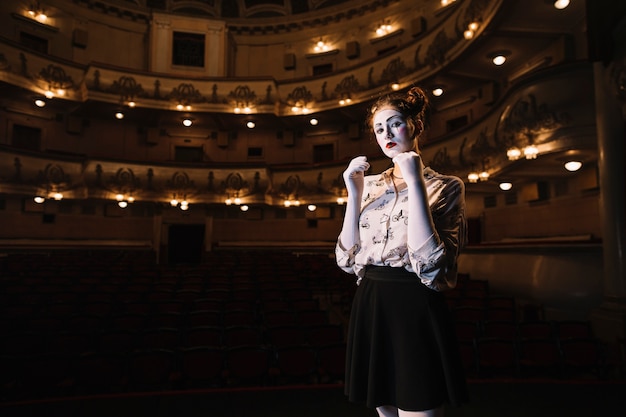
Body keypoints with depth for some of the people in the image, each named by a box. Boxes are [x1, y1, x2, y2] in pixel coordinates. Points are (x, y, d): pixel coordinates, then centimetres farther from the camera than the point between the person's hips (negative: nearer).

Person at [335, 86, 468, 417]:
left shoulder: (445, 187, -3)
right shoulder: (371, 185, 8)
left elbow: (429, 264, -19)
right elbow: (347, 259, 1)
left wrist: (416, 184, -19)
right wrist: (354, 194, -6)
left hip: (416, 312, -4)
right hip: (369, 309, 5)